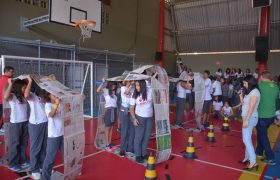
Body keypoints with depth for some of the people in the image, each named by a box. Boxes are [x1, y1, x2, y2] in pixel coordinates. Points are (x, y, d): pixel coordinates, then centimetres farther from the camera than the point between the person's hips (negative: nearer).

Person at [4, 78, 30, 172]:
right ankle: (13, 164, 19)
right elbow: (5, 97, -33)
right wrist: (10, 84, -34)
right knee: (15, 143, 5)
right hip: (15, 123, -6)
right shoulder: (12, 96, -13)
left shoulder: (24, 97, 7)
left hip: (25, 122, 6)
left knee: (24, 142, 15)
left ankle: (22, 160, 30)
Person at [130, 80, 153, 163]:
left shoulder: (150, 91, -12)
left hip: (150, 118, 2)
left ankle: (144, 153, 28)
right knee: (139, 137, 4)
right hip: (139, 118, -1)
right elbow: (131, 108, -7)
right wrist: (134, 118, -14)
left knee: (146, 137, 12)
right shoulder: (135, 95, -10)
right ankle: (138, 155, 18)